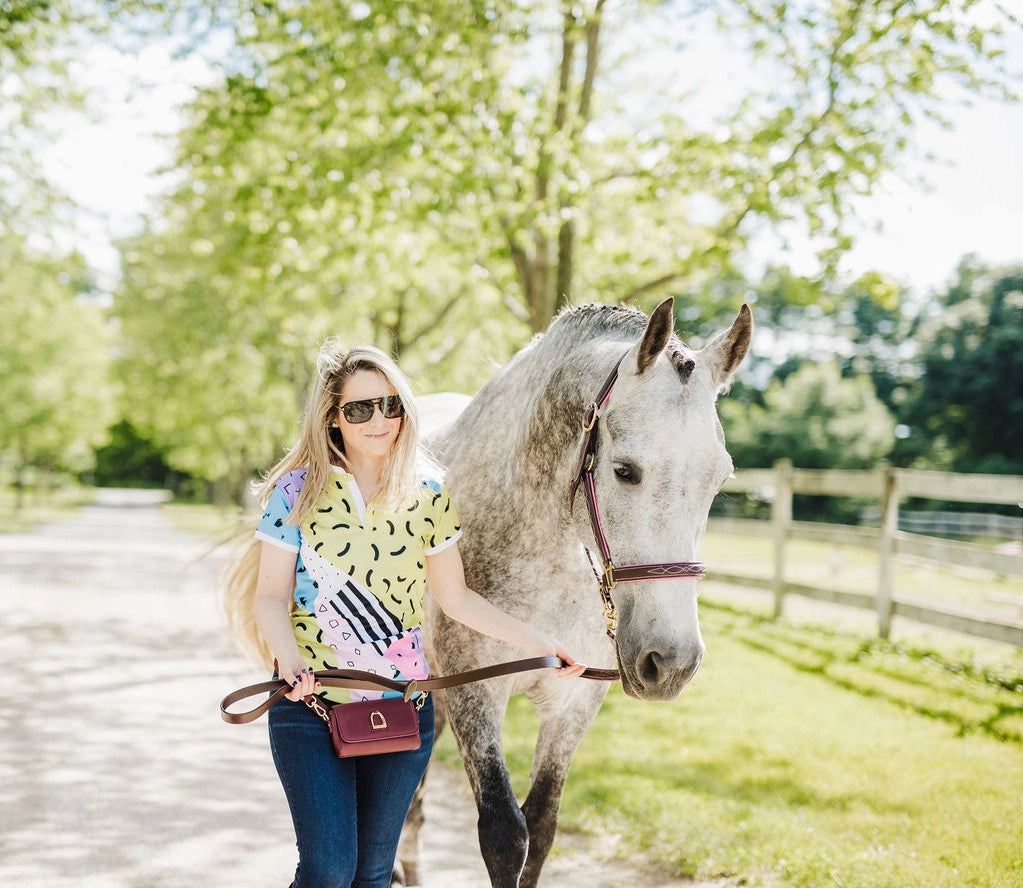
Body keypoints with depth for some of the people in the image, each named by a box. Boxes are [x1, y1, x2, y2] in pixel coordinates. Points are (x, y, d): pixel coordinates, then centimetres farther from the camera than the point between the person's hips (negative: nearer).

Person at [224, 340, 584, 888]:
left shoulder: (428, 495, 2)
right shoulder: (297, 490, -6)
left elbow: (455, 598, 8)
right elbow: (271, 595, -6)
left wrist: (539, 643, 2)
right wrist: (291, 661, -25)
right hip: (311, 702, -3)